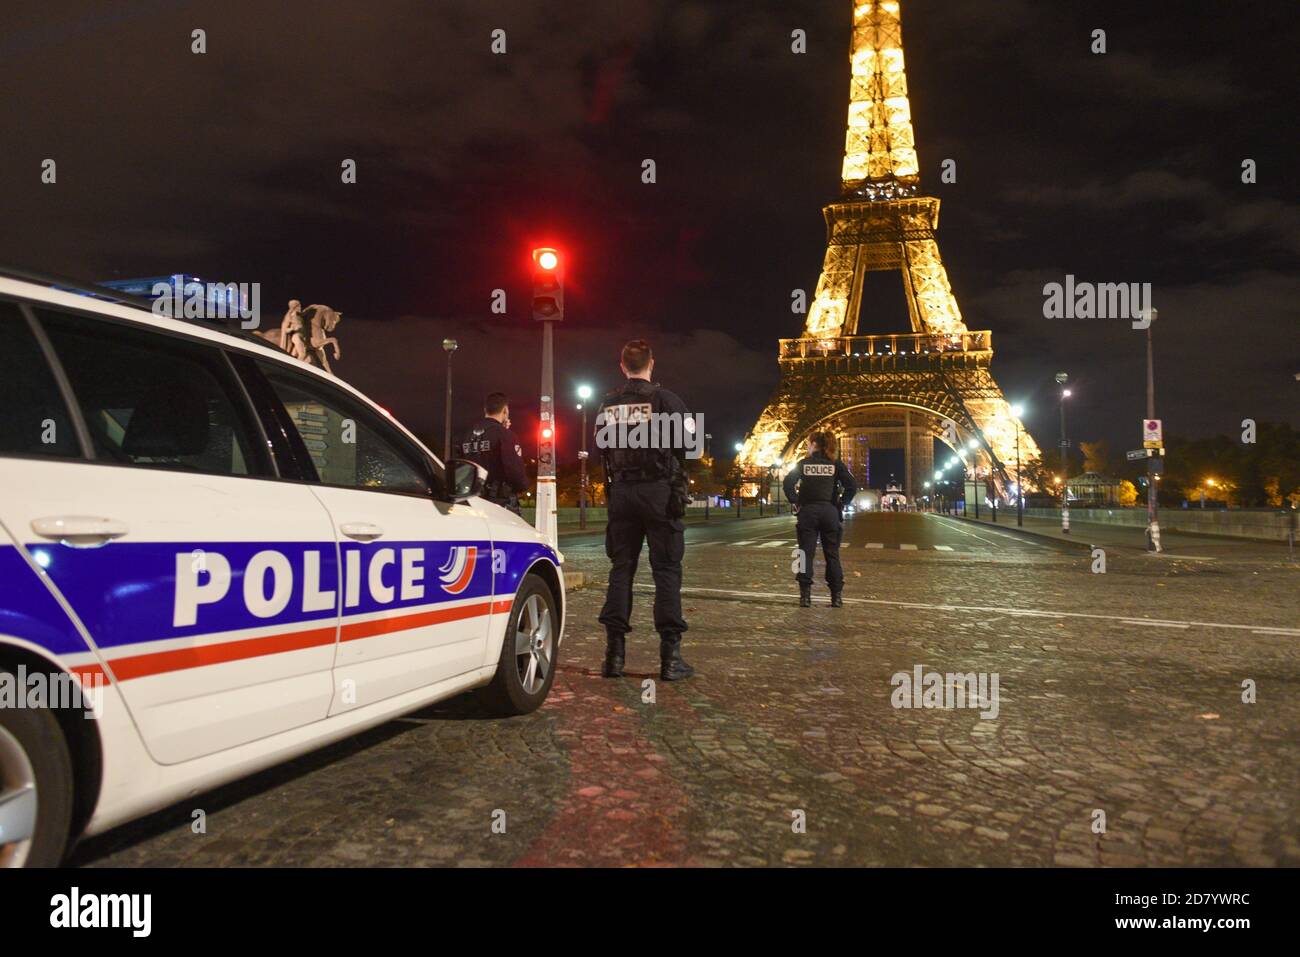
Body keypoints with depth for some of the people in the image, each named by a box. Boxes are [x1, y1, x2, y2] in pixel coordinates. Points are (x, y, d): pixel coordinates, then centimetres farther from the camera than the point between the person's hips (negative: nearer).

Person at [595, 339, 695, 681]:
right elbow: (688, 439, -10)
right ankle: (670, 655, 0)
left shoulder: (608, 404, 7)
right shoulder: (664, 399, -7)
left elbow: (601, 449, 11)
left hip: (621, 492, 4)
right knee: (666, 570, 1)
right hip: (659, 491, -4)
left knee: (621, 569, 9)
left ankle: (615, 653, 8)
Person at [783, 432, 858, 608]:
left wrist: (796, 501, 2)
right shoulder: (835, 464, 4)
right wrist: (841, 503, 2)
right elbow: (852, 486, -6)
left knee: (806, 553, 3)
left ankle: (805, 596, -1)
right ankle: (837, 596, 7)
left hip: (808, 511, 0)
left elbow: (788, 483, -6)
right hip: (830, 511, 1)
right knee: (832, 554, 7)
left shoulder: (803, 463, 4)